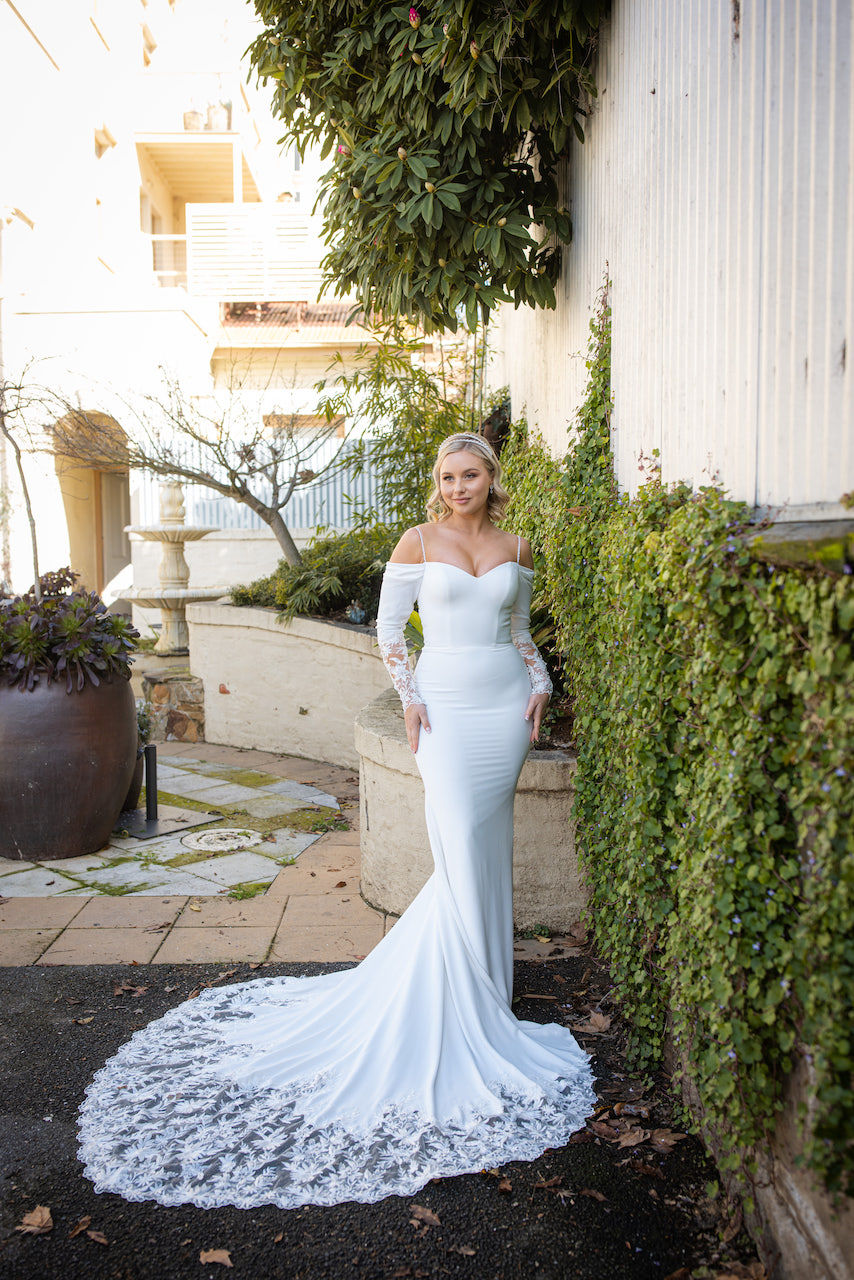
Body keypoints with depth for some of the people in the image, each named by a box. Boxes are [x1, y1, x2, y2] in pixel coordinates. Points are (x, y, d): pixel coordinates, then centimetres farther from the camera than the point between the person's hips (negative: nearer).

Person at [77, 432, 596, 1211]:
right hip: (446, 704, -4)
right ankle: (469, 1011, 3)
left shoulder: (517, 548, 11)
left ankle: (480, 988, 25)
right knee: (458, 845, -9)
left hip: (507, 705, 4)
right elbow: (388, 627, 1)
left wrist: (540, 684, 6)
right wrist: (409, 696, -7)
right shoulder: (418, 542, 0)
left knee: (489, 841, 8)